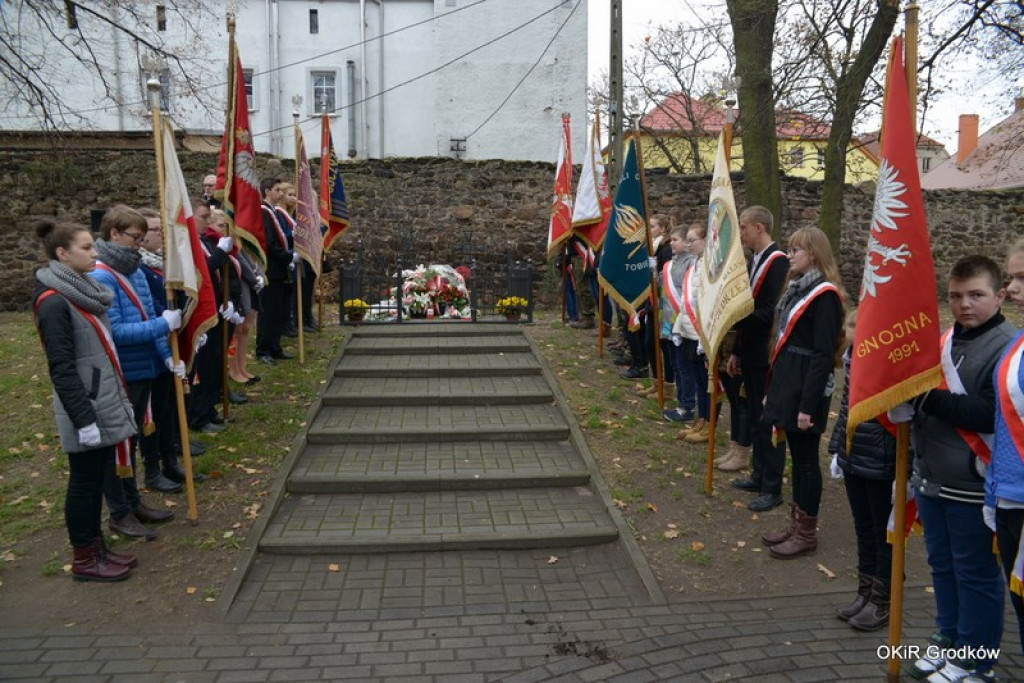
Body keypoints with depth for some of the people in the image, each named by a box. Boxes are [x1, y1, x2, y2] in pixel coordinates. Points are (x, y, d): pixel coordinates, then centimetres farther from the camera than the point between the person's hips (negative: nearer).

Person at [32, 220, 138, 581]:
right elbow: (62, 369, -19)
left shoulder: (84, 290, 10)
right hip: (85, 407, -8)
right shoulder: (53, 302, -17)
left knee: (98, 477, 17)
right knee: (84, 481, 4)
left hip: (106, 403, 8)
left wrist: (118, 398, 18)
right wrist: (84, 419, -20)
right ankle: (84, 560, 18)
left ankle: (96, 545, 30)